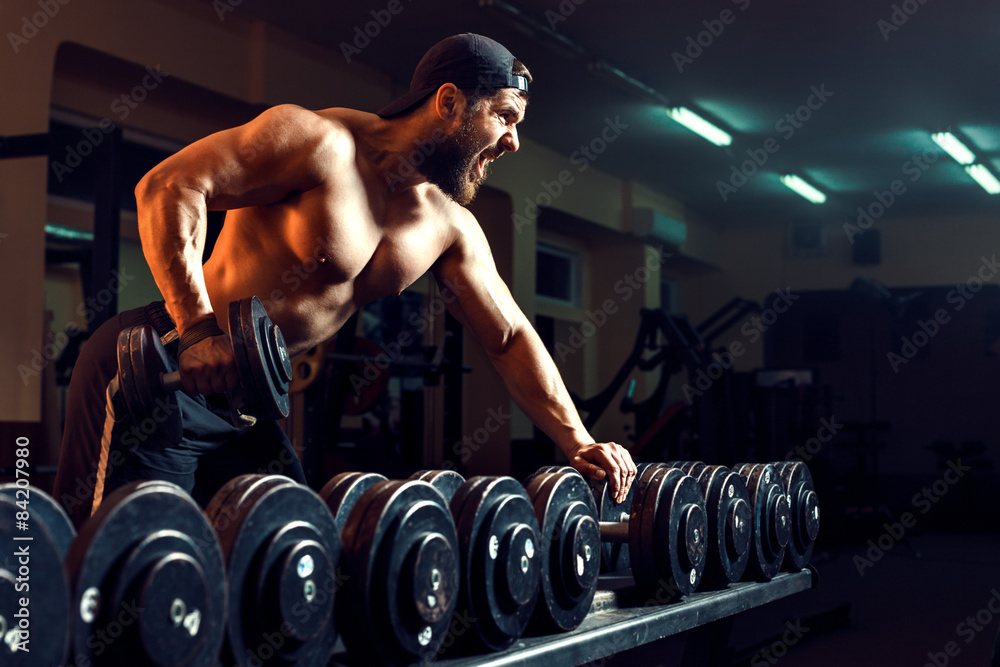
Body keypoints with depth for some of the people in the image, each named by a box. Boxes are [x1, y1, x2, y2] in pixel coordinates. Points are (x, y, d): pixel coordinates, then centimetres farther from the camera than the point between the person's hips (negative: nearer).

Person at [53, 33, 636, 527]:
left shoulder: (449, 230, 7)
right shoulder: (324, 143, -17)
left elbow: (510, 337, 13)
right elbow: (169, 186, -22)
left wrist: (578, 442, 4)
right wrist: (199, 328, -28)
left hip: (246, 406, 8)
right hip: (158, 372, -8)